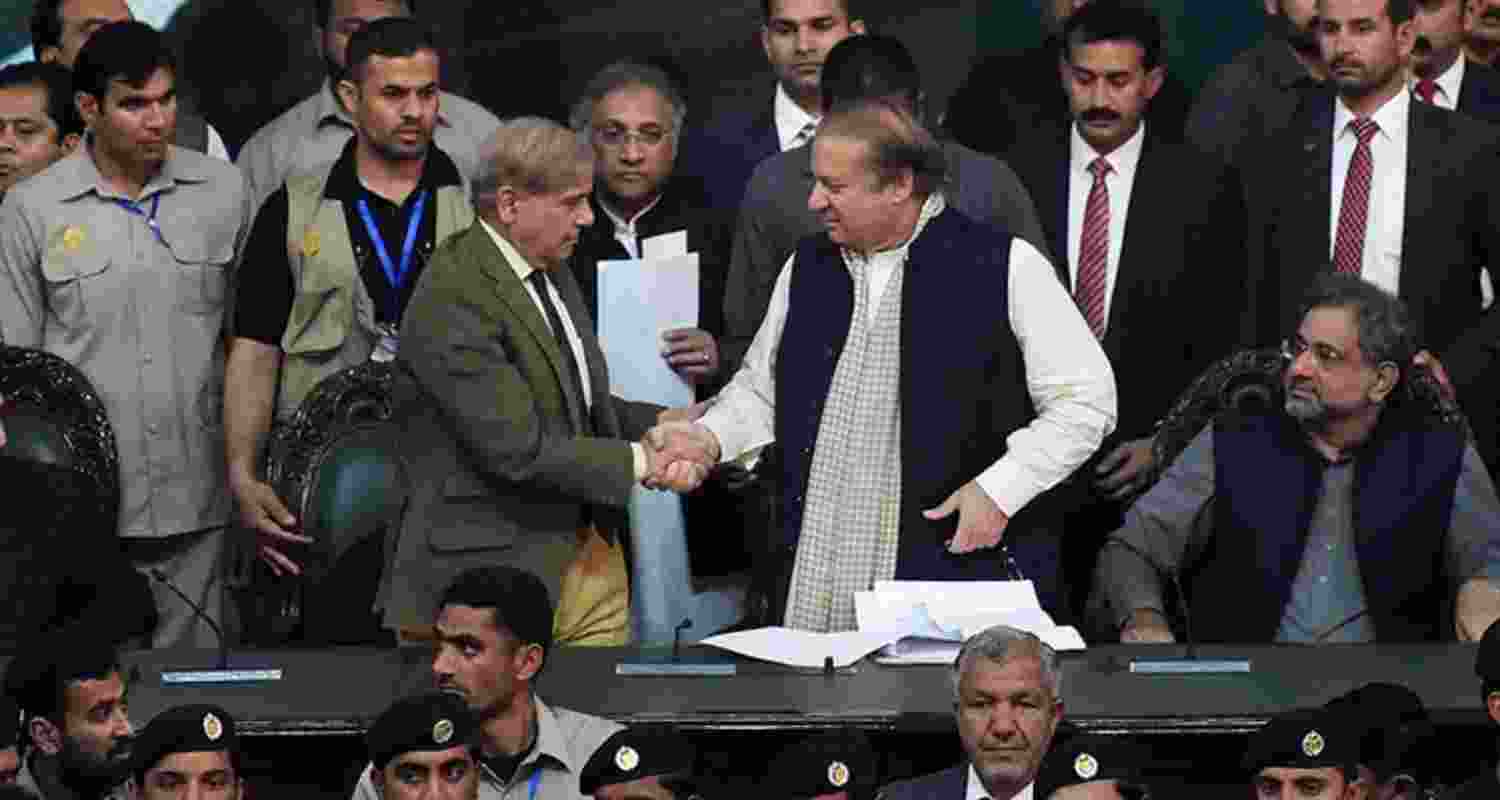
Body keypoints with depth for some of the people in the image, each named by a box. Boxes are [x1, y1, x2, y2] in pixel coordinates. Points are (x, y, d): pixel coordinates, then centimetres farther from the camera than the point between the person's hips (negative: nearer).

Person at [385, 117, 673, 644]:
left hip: (592, 556, 8)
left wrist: (657, 424, 6)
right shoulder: (452, 301, -18)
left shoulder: (552, 271, 11)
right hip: (496, 575, -8)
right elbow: (519, 452, -22)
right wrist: (636, 461, -15)